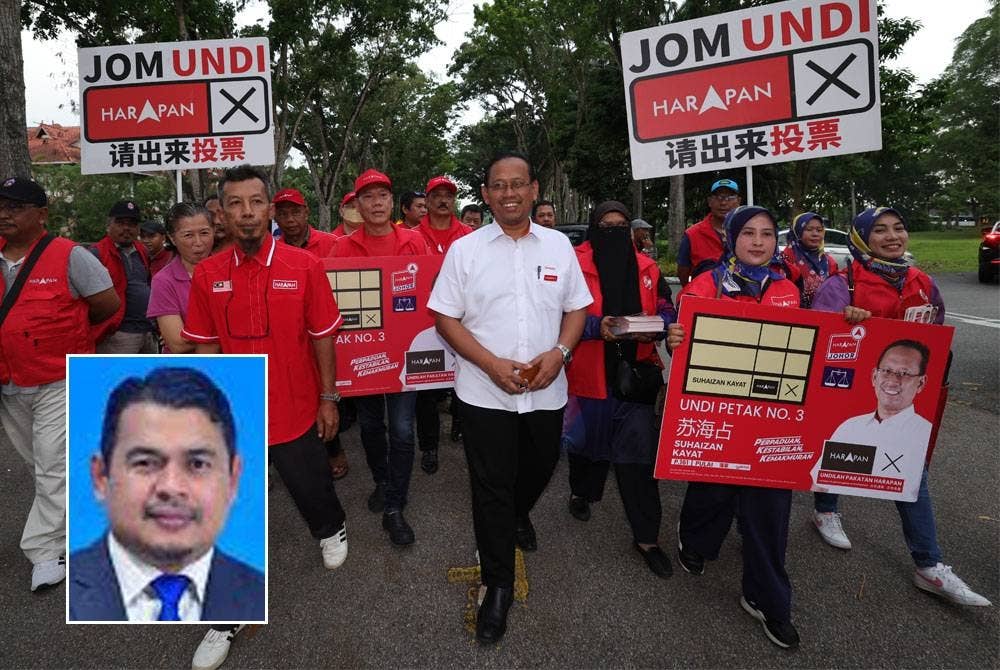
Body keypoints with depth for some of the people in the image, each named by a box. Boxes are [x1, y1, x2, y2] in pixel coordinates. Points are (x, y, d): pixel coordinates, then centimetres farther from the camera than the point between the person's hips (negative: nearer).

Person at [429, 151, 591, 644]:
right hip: (485, 391, -2)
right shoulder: (464, 249, -3)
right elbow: (445, 317, -3)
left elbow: (577, 308, 7)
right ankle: (498, 585, 23)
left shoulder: (559, 245, 3)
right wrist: (491, 364, -15)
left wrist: (559, 353, -12)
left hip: (546, 390, 3)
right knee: (491, 487, 5)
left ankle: (518, 516, 56)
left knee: (539, 469, 21)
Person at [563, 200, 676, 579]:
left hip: (635, 371, 2)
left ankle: (646, 537, 10)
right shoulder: (575, 265, -5)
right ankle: (581, 492, 48)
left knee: (639, 449, -1)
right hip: (588, 373, -2)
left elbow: (667, 311, 8)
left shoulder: (646, 268, 7)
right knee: (587, 435, 16)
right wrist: (597, 327, -23)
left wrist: (654, 326, -13)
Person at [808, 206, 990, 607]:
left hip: (900, 390, 4)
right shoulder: (842, 284, -14)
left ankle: (929, 566, 10)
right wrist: (843, 319, -42)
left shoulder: (923, 284, 3)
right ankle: (825, 511, 43)